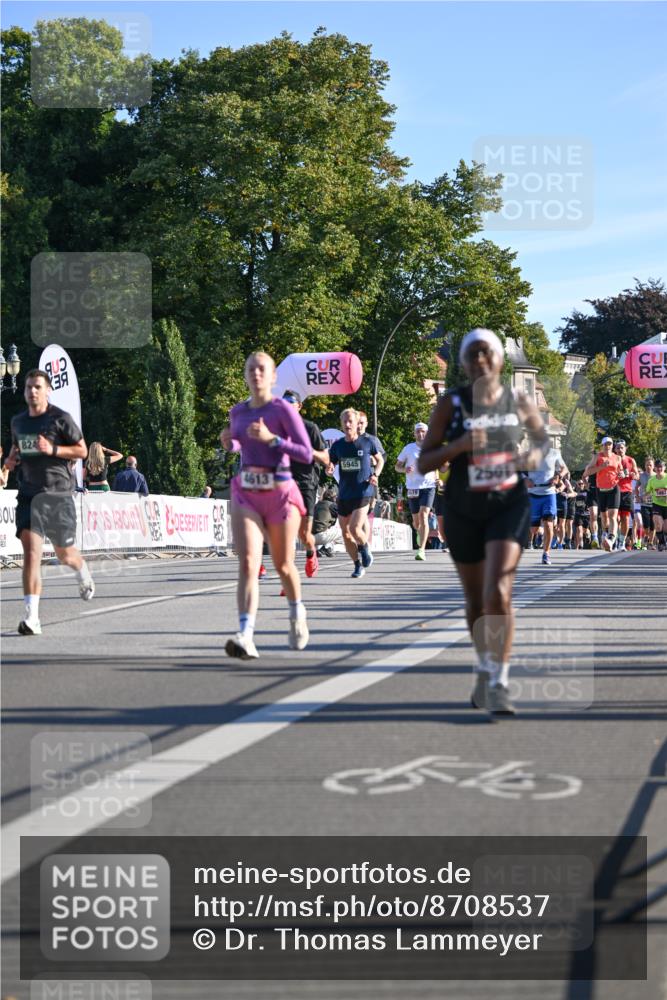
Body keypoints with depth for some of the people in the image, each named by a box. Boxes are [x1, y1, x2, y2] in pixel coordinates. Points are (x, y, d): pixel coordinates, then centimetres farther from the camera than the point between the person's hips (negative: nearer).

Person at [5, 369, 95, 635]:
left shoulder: (60, 419, -5)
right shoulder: (17, 421, 10)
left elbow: (82, 450, -3)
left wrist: (52, 449, -18)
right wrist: (11, 459, 6)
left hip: (58, 493, -3)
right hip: (28, 493, 3)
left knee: (65, 555, 10)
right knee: (31, 551, -15)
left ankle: (84, 575, 49)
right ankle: (32, 618, -21)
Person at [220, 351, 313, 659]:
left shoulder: (283, 409, -7)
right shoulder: (237, 412, 8)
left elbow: (307, 454, -12)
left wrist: (271, 438, -22)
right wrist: (230, 443, 3)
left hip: (280, 494, -3)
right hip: (246, 493, 3)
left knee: (283, 566, 10)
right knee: (248, 563, -15)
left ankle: (297, 614, 41)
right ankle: (246, 636, -26)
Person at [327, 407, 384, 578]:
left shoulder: (368, 441, -2)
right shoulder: (337, 445, 4)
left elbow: (380, 460, 12)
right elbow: (330, 466, 13)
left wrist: (375, 475, -5)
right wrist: (329, 469, -11)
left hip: (363, 492, -4)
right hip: (344, 493, 4)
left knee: (355, 528, -19)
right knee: (345, 533, 5)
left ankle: (365, 549, 14)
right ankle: (358, 565, 23)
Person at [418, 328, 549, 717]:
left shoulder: (519, 402, -1)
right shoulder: (451, 404, -5)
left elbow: (543, 438, 18)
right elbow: (423, 463, -7)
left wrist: (537, 454, -5)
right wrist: (460, 444, -23)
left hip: (510, 505, -1)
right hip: (464, 510, 1)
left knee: (499, 593, -19)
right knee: (476, 600, 14)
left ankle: (498, 684, -14)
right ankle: (485, 670, 38)